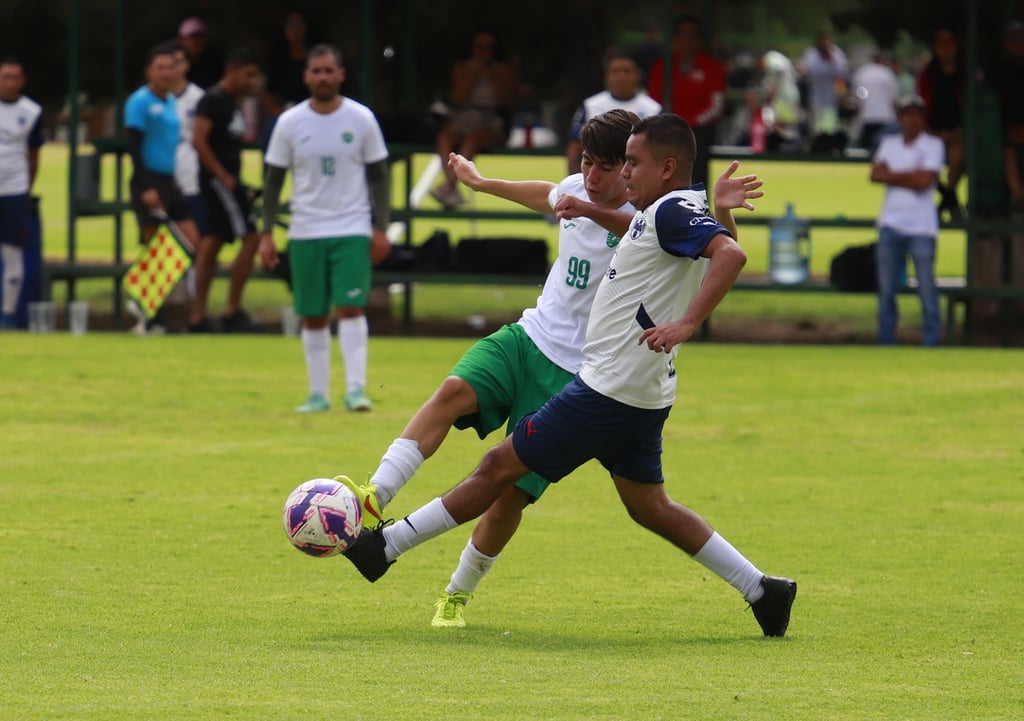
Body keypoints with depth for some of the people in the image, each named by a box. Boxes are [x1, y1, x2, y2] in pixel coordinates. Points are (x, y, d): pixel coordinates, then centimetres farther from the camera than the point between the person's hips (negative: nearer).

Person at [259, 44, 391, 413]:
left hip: (352, 230, -2)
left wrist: (380, 229, -2)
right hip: (305, 232, 2)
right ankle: (318, 393, 11)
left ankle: (355, 389, -15)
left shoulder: (361, 119, 0)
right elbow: (273, 179, 6)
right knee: (312, 317, 4)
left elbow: (378, 175, 5)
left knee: (350, 307, -14)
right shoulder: (290, 123, 2)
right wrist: (266, 234, 0)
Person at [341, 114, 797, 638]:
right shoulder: (665, 214, 13)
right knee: (649, 507, 17)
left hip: (608, 392, -10)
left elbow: (729, 252, -35)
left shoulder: (674, 209, -17)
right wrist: (594, 214, 29)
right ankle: (761, 590, 15)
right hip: (641, 395, 10)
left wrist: (687, 323, -42)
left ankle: (385, 546, 7)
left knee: (501, 466, -1)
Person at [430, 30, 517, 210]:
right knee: (444, 138, -31)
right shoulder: (462, 68, 18)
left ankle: (450, 185, -47)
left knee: (472, 139, -37)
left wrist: (491, 77, -5)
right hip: (463, 119, 2)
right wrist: (474, 75, -2)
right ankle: (453, 190, -44)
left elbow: (506, 99, 2)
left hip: (492, 122, -2)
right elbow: (457, 98, 5)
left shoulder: (505, 69, 12)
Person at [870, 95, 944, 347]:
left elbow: (925, 181, -11)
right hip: (890, 224, 4)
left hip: (921, 228, -4)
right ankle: (885, 343, 11)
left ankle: (931, 344, -3)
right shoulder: (888, 143, 14)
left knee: (927, 290, -6)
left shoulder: (932, 145, 2)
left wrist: (893, 176, -2)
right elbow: (876, 175, 0)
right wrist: (909, 175, -7)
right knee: (886, 290, 5)